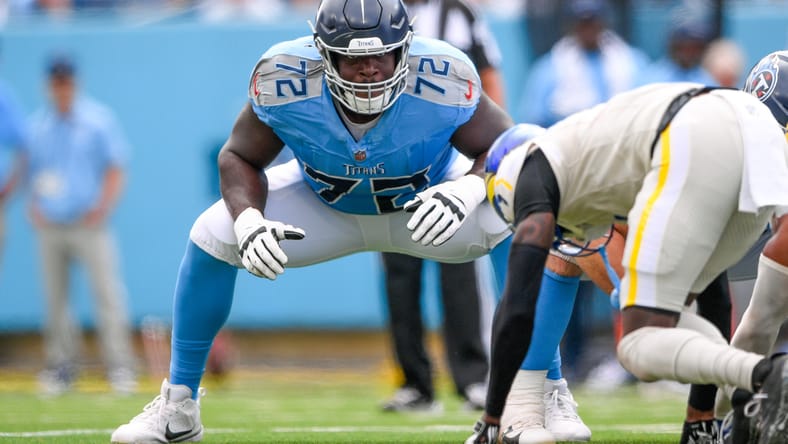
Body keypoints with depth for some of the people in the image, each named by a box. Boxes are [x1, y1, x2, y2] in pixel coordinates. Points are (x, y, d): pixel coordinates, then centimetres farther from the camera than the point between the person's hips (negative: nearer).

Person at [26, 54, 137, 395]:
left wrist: (103, 206, -10)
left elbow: (115, 168, 3)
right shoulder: (36, 125, 12)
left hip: (89, 224, -3)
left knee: (107, 291, -12)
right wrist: (35, 208, 2)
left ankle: (119, 367, -13)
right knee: (54, 299, 3)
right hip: (50, 226, 3)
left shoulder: (99, 118, 4)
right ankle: (61, 367, 10)